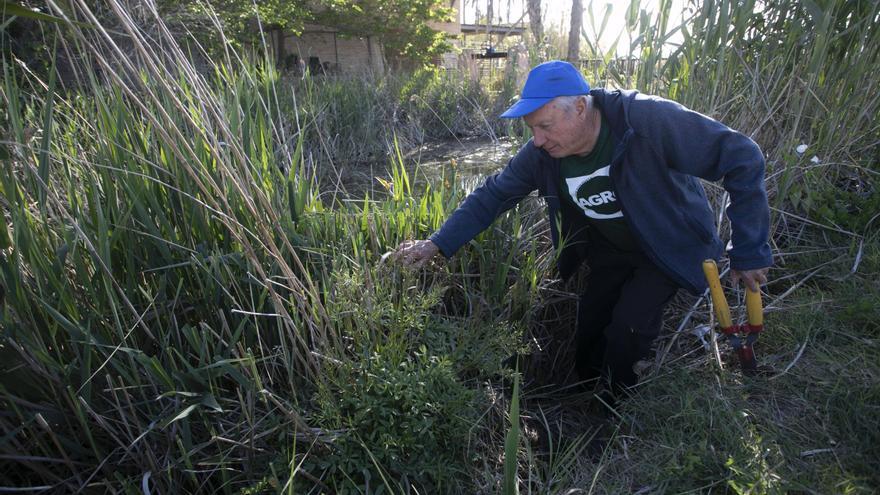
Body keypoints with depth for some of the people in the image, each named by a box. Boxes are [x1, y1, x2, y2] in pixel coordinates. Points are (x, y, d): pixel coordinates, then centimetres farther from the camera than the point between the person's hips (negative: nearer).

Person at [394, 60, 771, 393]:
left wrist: (749, 252, -24)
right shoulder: (541, 154, -20)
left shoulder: (648, 120, -35)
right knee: (589, 338, 8)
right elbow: (494, 194, -10)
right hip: (610, 251, 4)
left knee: (629, 329, -17)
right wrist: (439, 243, -19)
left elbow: (742, 158, -28)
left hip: (667, 246, -4)